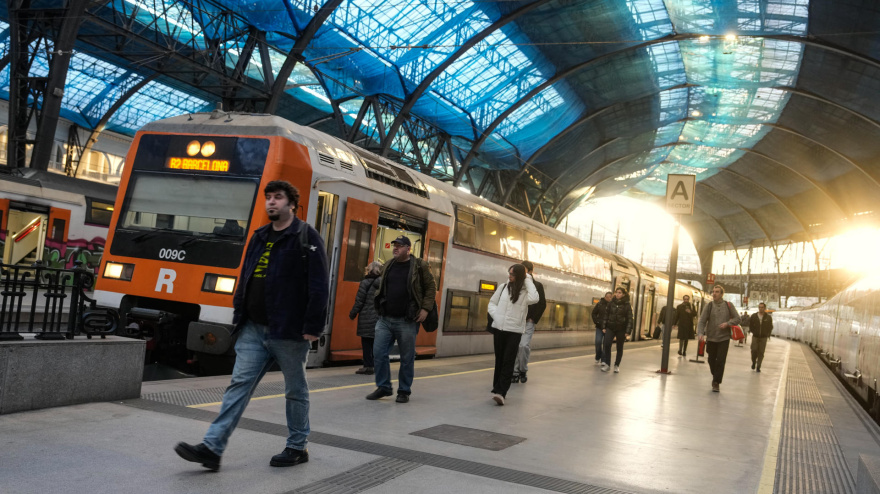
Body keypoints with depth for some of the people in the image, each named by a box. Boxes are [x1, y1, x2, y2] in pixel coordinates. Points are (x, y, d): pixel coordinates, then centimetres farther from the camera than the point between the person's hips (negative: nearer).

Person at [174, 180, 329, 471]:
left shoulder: (306, 238, -8)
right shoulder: (259, 237, 14)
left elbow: (319, 287, -13)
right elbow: (245, 279, 18)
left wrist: (313, 327, -17)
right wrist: (239, 313, 11)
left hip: (289, 332, -6)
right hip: (254, 329, 6)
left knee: (296, 391, 8)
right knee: (239, 384, 2)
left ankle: (297, 448, 23)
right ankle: (212, 448, 1)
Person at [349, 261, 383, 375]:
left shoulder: (365, 283, -9)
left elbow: (359, 301, -9)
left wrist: (353, 314, 2)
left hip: (366, 318, -4)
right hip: (379, 318, 4)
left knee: (366, 343, 3)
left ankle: (368, 366, 4)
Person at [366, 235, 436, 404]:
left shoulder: (419, 266, -3)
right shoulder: (388, 266, 12)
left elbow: (431, 288, -2)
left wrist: (425, 308, -10)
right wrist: (380, 306, 14)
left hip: (407, 321, -5)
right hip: (385, 319, 5)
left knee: (407, 358, 4)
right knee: (379, 353, 1)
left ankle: (404, 391, 17)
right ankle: (383, 387, 16)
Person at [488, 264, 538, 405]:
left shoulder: (525, 292, -2)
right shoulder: (503, 287, 7)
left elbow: (534, 299, -23)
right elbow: (492, 303, 14)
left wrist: (528, 281, -13)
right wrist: (495, 316, -4)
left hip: (514, 331, -3)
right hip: (499, 328, 3)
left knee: (508, 362, -8)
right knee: (499, 360, 11)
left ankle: (501, 393, -11)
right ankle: (497, 389, 21)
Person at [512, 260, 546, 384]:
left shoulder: (537, 285, 3)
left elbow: (542, 304, 3)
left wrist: (533, 319, -4)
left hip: (528, 322, -3)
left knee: (524, 345, -16)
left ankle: (523, 370, 3)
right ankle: (515, 372, 11)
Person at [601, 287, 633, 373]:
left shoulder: (627, 305, -4)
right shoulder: (611, 303, 6)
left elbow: (630, 319, -7)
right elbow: (606, 315, 9)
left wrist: (628, 331, -13)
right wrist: (604, 327, 4)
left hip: (621, 329, -2)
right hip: (610, 327, 2)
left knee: (619, 348, 7)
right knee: (607, 344, -13)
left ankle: (617, 365, 21)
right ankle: (607, 364, -4)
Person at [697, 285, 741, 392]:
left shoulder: (728, 305, 1)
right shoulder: (709, 306, 0)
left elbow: (737, 318, 6)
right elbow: (702, 321, -4)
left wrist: (727, 323, -13)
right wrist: (701, 333, -20)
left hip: (724, 338, -1)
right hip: (711, 338, 1)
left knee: (721, 361, -7)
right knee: (712, 360, 10)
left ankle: (716, 383, 0)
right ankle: (715, 377, 35)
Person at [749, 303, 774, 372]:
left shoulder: (768, 317, 0)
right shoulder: (754, 316, 1)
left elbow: (770, 327, 9)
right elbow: (750, 325, 9)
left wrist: (767, 334, 2)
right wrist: (753, 332, 1)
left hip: (764, 337, 0)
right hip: (755, 337, 0)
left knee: (761, 352, 0)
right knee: (754, 350, -5)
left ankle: (758, 367, 7)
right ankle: (754, 362, 23)